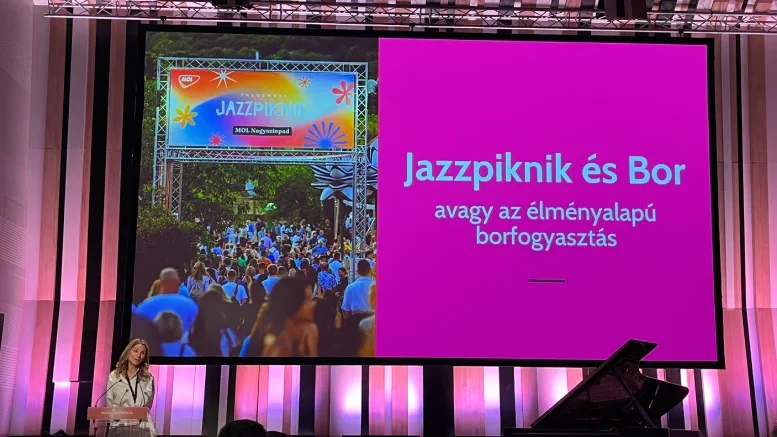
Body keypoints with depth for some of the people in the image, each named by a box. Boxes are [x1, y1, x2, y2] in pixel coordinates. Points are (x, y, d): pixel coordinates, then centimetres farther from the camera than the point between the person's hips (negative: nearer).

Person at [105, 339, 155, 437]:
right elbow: (110, 405, 8)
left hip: (142, 424, 0)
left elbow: (147, 405, 7)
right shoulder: (114, 376, 12)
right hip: (120, 423, 0)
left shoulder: (148, 378, 12)